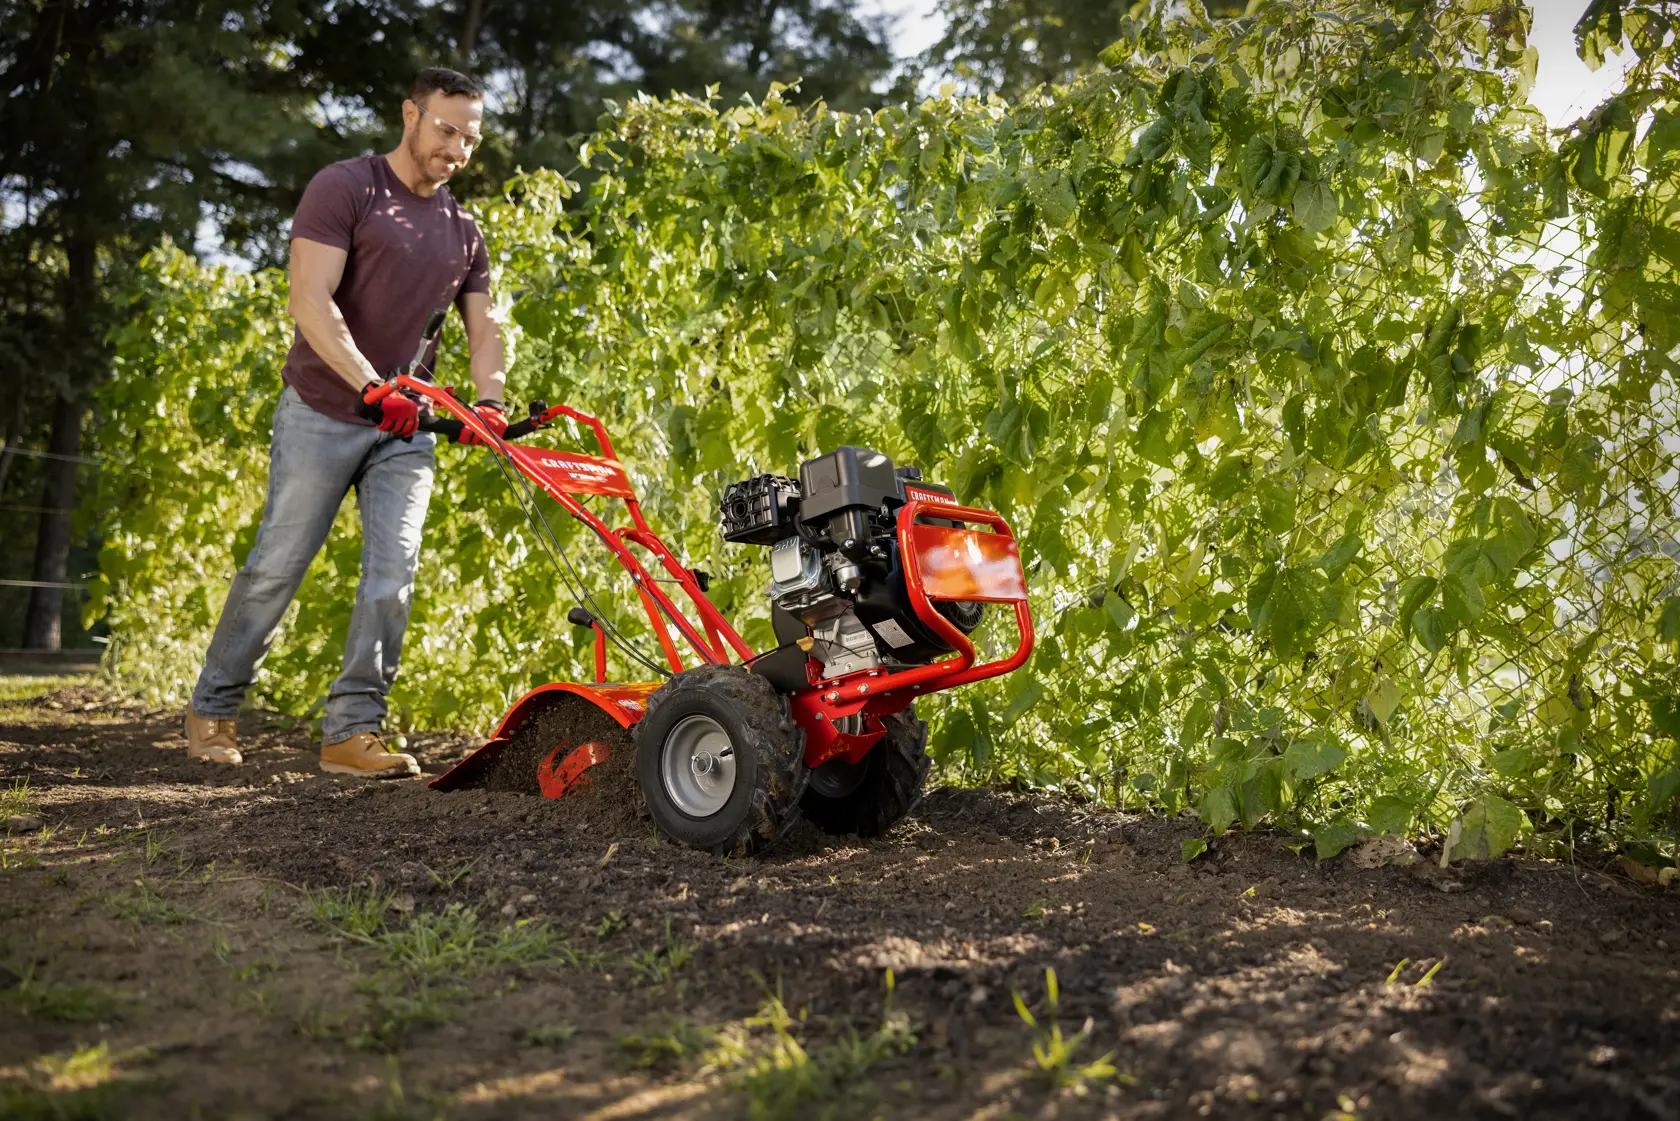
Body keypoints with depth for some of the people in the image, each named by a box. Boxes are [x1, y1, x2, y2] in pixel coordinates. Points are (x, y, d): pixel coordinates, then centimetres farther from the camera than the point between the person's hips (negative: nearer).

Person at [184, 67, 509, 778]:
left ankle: (353, 729, 0)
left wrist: (489, 400, -12)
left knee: (393, 573, -6)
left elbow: (482, 328, 9)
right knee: (276, 567, 1)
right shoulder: (343, 189, -6)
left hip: (406, 427, 5)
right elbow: (312, 301, -17)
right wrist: (370, 387, -29)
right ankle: (212, 709, 19)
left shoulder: (463, 233, 13)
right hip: (323, 413, -5)